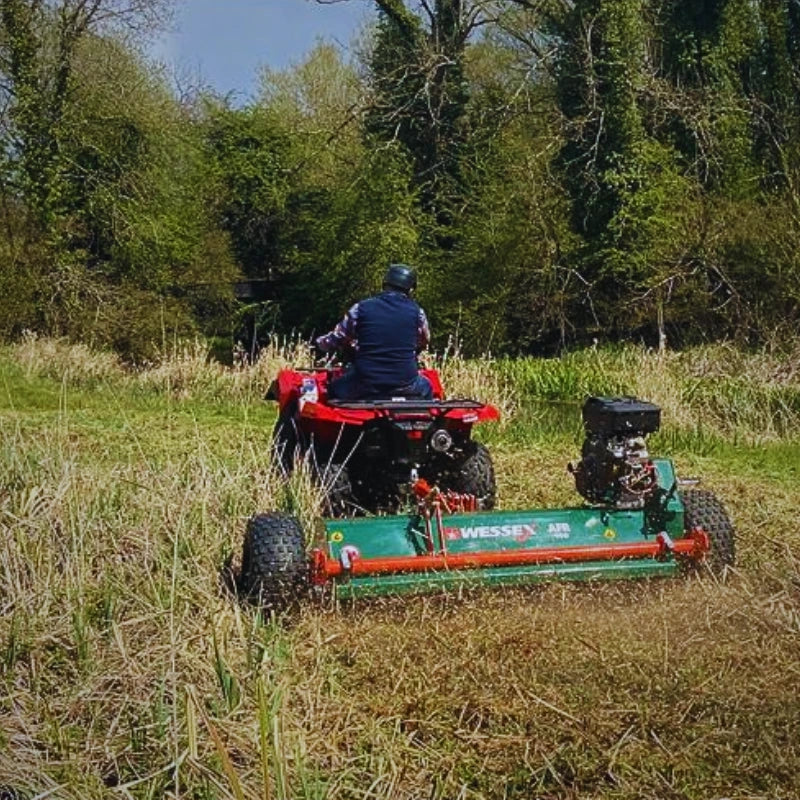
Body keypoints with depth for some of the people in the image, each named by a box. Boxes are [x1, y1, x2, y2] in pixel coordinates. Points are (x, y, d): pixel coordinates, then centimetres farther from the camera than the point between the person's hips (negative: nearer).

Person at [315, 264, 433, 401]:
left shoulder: (361, 308, -2)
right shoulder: (416, 312, 0)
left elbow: (335, 340, 9)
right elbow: (423, 343, 18)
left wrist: (320, 341, 32)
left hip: (364, 385, -1)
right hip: (405, 385, 1)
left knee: (335, 388, 28)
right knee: (426, 387, 33)